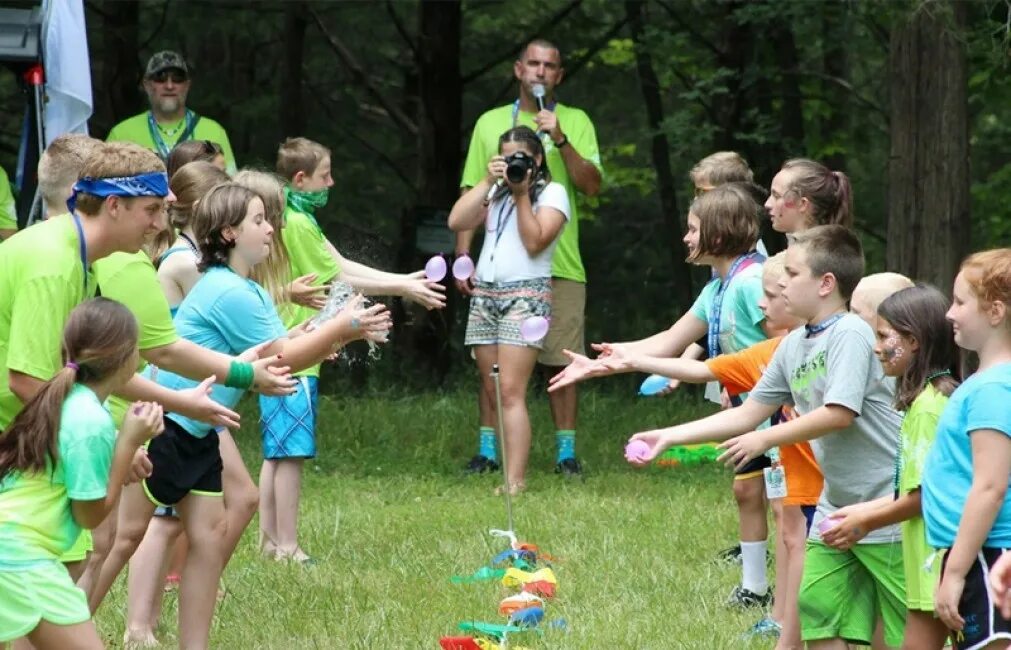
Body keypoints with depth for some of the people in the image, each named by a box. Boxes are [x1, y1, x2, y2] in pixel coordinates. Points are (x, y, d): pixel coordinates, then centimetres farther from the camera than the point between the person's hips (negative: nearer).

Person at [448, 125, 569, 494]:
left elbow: (535, 242, -9)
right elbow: (456, 222, 4)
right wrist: (488, 182, 0)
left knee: (511, 392, -15)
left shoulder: (551, 193, 3)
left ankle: (515, 481, -20)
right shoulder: (495, 193, 19)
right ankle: (500, 461, 7)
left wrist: (521, 195, -8)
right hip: (485, 294, 7)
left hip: (526, 294, -7)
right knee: (493, 394, 4)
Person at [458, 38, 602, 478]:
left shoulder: (576, 123, 8)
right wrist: (463, 256, 2)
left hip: (560, 266, -1)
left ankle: (566, 452, 5)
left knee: (562, 360, -1)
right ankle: (487, 450, 4)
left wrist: (560, 139, -15)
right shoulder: (491, 123, 11)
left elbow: (591, 186, -3)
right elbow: (472, 194, 10)